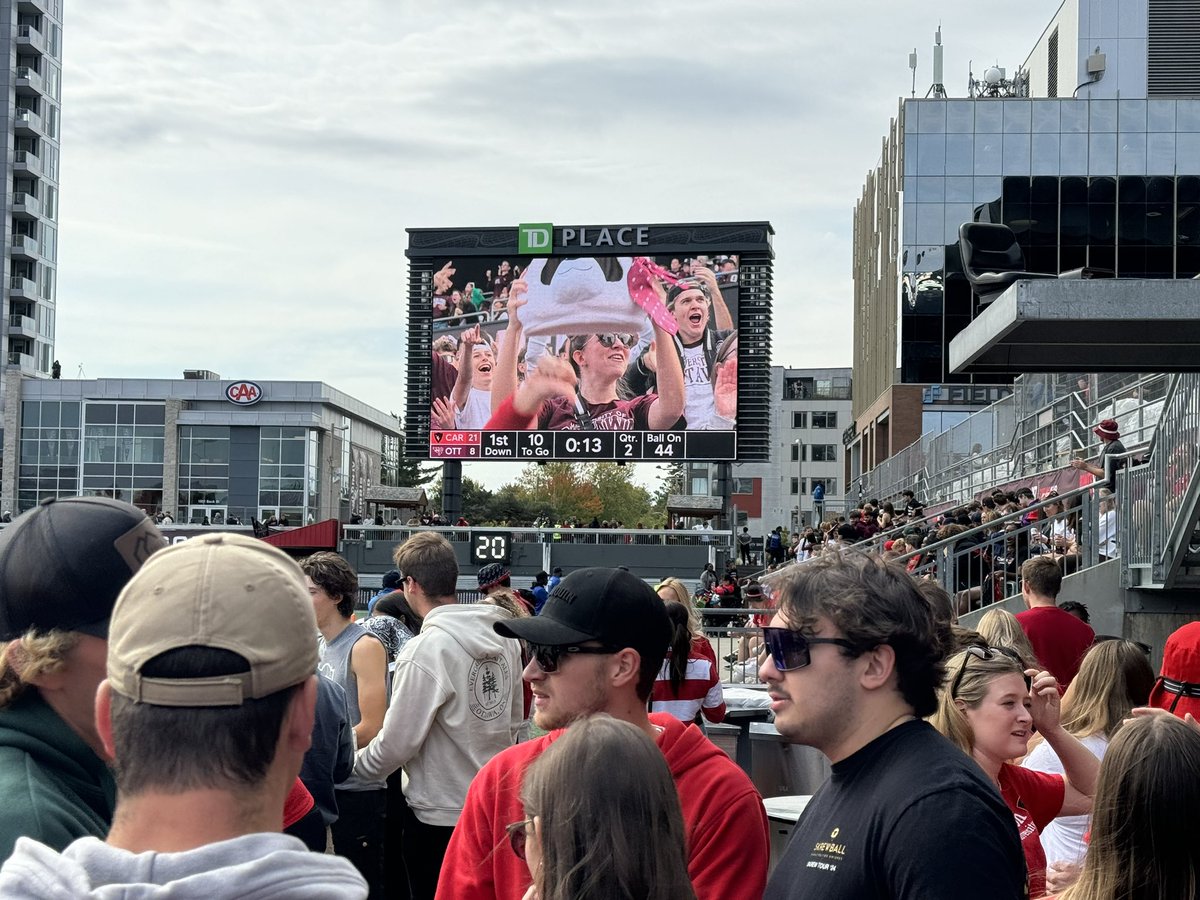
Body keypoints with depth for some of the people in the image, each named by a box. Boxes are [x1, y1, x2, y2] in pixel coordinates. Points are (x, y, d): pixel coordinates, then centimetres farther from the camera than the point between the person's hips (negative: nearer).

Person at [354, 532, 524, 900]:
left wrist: (351, 765, 0)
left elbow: (396, 743, -18)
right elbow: (514, 720, 10)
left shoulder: (425, 650, -20)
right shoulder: (502, 636, 1)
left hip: (440, 814, -7)